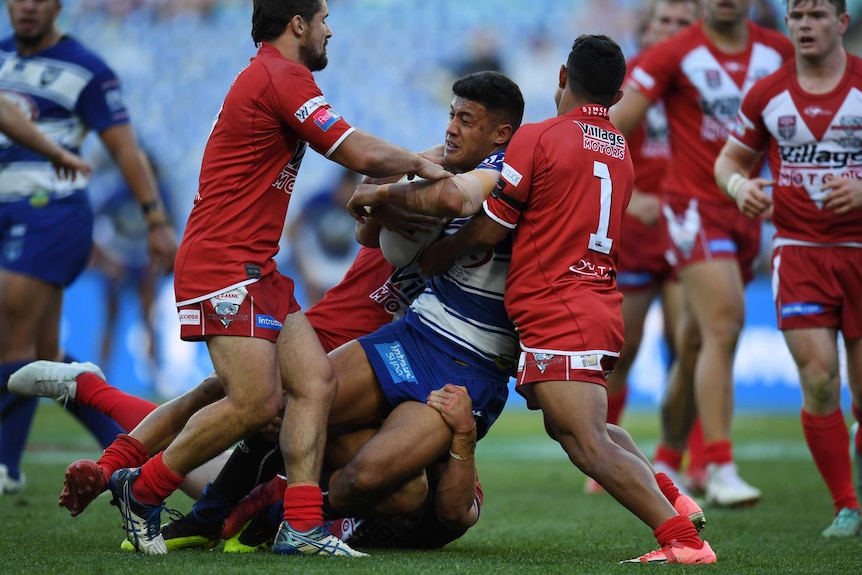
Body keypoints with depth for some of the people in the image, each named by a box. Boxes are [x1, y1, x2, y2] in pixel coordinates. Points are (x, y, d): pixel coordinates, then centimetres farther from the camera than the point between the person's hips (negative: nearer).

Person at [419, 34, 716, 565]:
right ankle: (669, 499, 12)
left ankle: (682, 539, -27)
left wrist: (431, 258, 15)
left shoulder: (539, 138, -7)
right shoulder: (623, 152, 14)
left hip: (556, 312, -9)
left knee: (589, 445, -15)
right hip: (603, 307, 9)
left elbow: (488, 231, -3)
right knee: (567, 425, 25)